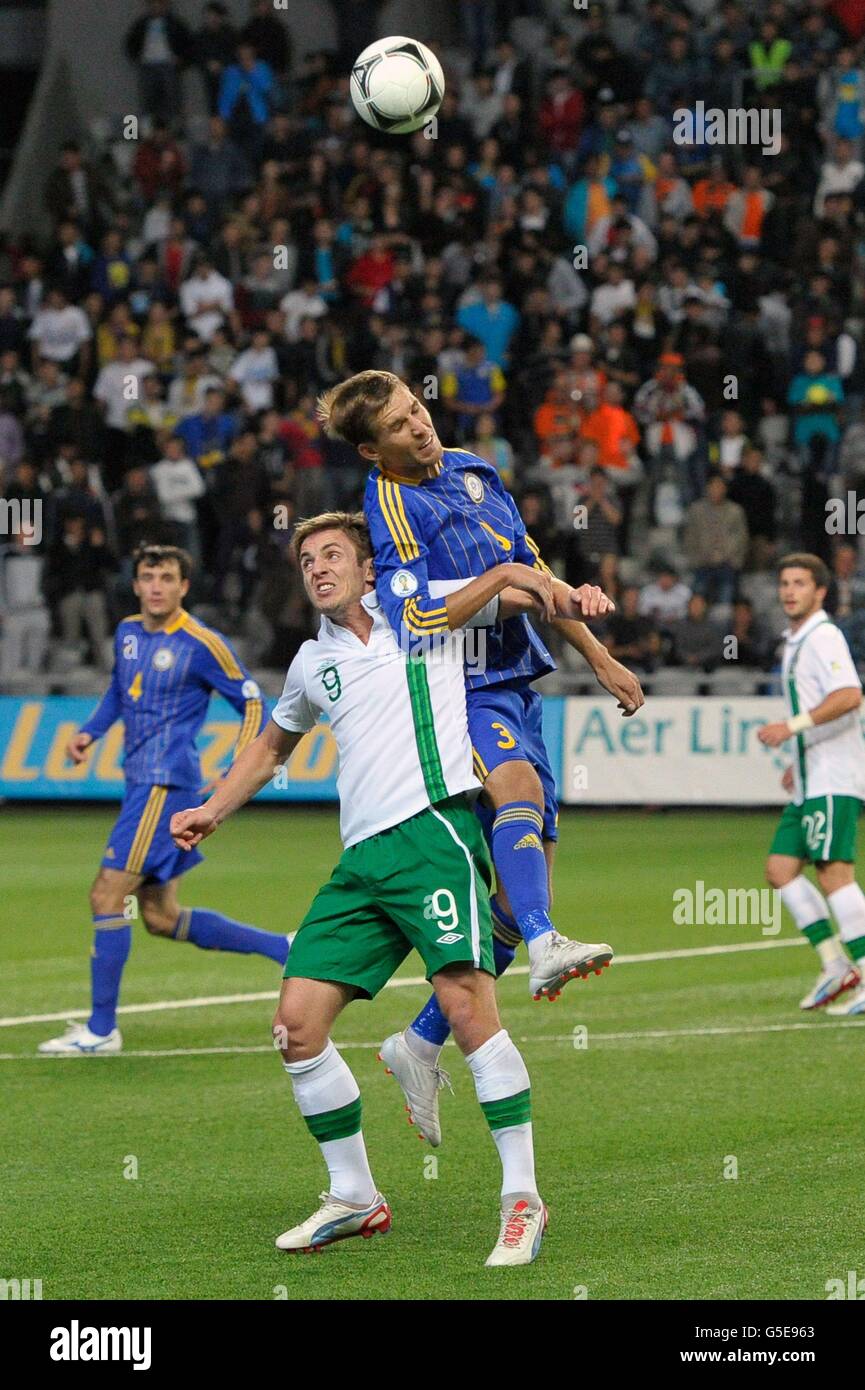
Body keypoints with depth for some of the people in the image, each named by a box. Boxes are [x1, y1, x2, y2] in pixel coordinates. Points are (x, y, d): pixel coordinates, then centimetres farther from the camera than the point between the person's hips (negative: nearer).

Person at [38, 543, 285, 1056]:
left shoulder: (201, 644, -11)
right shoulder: (127, 633, 12)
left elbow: (251, 700, -5)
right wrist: (90, 732, 13)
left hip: (166, 783, -9)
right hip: (141, 782, 9)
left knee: (108, 895, -12)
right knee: (162, 917, 11)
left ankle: (102, 1029, -5)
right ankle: (285, 948, 22)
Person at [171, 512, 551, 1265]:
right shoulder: (313, 663, 22)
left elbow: (532, 589, 13)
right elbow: (273, 745, 40)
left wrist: (515, 573, -10)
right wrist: (212, 811, 32)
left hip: (434, 830, -6)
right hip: (361, 860, 6)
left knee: (467, 1005, -21)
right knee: (298, 1023, -2)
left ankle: (523, 1198, -14)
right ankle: (355, 1198, 12)